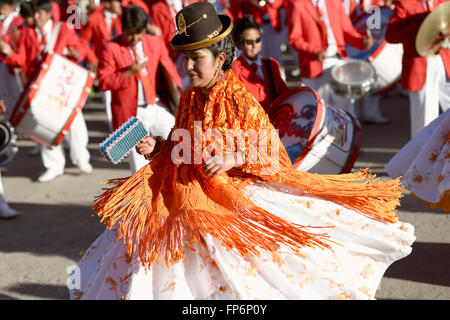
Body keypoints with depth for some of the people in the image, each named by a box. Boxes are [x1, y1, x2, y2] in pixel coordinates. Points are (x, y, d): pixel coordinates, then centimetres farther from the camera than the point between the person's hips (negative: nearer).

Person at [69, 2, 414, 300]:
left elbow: (269, 151, -15)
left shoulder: (241, 101, -15)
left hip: (236, 196, -6)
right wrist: (158, 147, -3)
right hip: (189, 198, 6)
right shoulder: (189, 99, 4)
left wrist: (232, 159, -28)